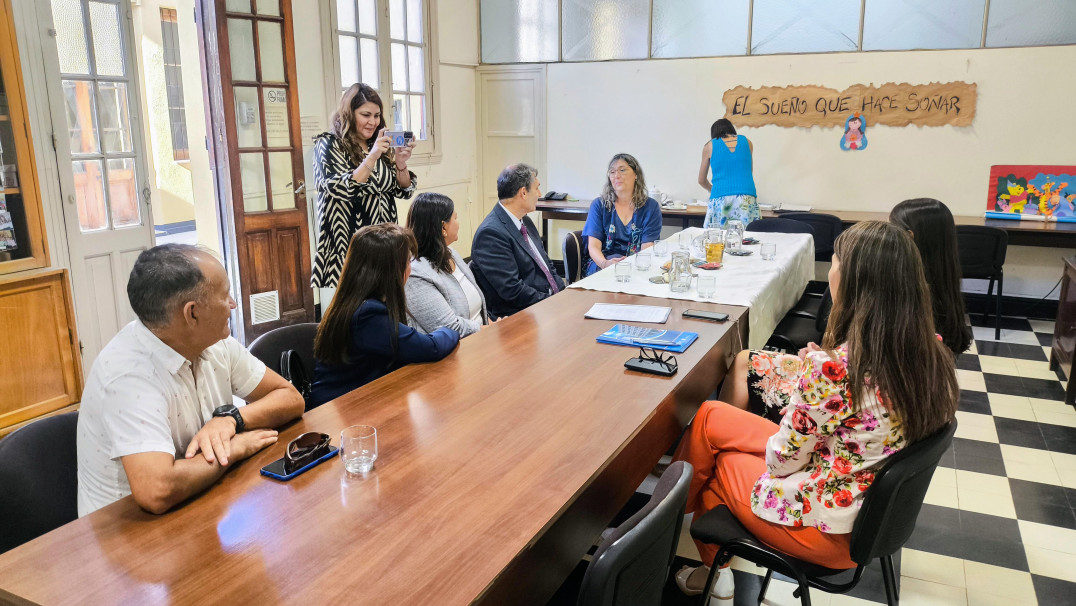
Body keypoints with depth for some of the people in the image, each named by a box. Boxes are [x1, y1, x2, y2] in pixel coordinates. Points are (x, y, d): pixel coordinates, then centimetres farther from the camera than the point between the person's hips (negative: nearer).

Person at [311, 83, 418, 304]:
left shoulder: (381, 146, 12)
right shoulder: (328, 144, -3)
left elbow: (404, 191, 12)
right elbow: (341, 190, -17)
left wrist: (401, 164, -7)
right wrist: (372, 157, -21)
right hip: (349, 246, -5)